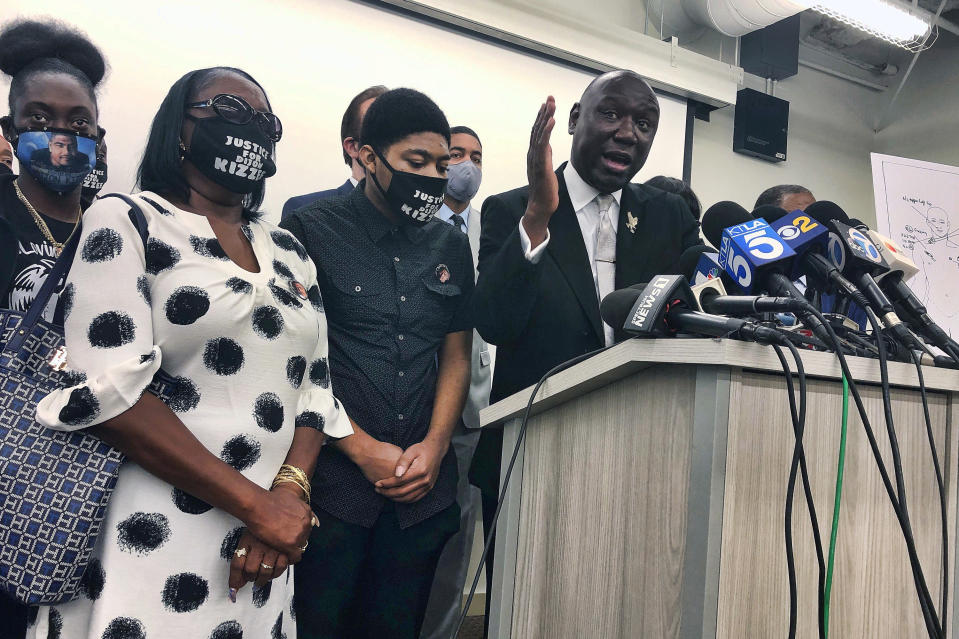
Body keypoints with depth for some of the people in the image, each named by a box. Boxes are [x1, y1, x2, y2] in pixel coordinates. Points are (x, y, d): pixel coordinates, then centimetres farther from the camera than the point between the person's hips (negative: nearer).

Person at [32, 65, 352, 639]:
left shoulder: (288, 251, 11)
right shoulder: (124, 222, -5)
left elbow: (314, 385, 8)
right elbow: (107, 390, -16)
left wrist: (292, 493, -11)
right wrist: (257, 505, -17)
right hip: (149, 543, -5)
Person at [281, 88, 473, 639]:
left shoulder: (451, 247, 10)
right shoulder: (311, 232, -4)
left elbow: (456, 355, 10)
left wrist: (435, 445, -4)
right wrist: (363, 450, -12)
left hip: (422, 489, 4)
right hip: (333, 483, -4)